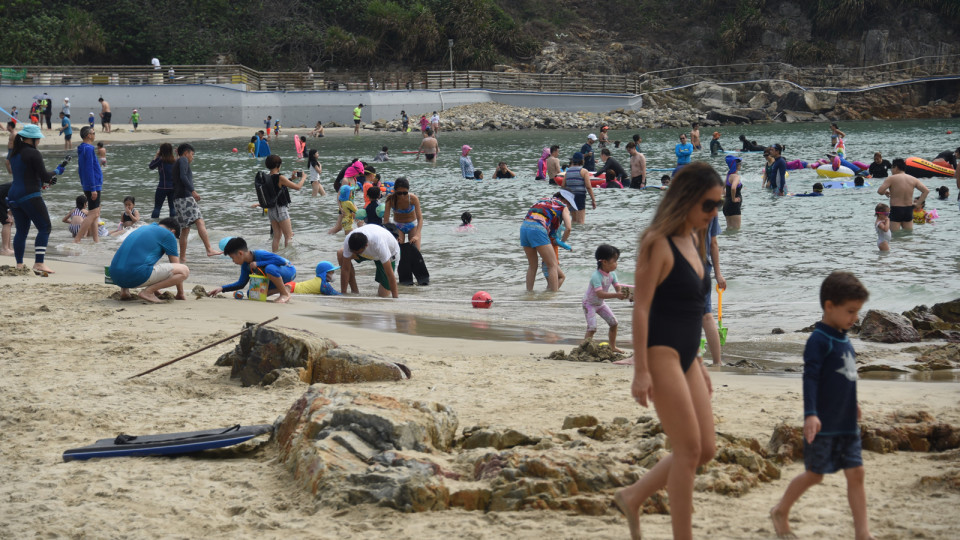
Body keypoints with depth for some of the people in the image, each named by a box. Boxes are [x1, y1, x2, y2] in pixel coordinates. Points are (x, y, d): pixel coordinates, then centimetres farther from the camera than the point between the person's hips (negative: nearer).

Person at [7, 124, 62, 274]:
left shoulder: (14, 153, 14)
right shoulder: (33, 153, -13)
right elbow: (44, 176, -13)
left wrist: (44, 181, 24)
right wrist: (56, 172, 6)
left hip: (14, 195, 9)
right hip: (30, 196, -9)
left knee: (21, 231, 13)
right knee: (45, 228, -5)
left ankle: (19, 264, 11)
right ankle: (39, 263, -13)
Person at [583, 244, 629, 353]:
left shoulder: (612, 274, -8)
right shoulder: (596, 276, -33)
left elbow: (617, 288, -9)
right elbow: (600, 294, -41)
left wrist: (622, 293, -34)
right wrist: (616, 295, -49)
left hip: (601, 303, 8)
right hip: (590, 304, -8)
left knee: (614, 323, 8)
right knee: (592, 328, -18)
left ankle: (612, 347, 21)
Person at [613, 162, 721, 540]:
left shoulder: (695, 242, 13)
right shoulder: (658, 243, -13)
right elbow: (641, 307, -16)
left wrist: (697, 363, 20)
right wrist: (641, 371, -20)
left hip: (685, 357, 9)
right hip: (660, 354, -9)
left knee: (706, 449, 6)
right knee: (689, 449, -8)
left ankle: (633, 497, 21)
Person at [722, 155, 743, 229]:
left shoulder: (729, 174, 10)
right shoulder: (736, 176, -18)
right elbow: (733, 188, -36)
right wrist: (733, 199, -23)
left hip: (727, 203, 9)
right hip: (734, 205, -9)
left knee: (729, 228, 14)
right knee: (736, 229, -5)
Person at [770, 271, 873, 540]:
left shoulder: (844, 339, 10)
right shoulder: (819, 340, -15)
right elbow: (810, 378, -21)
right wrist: (810, 414, -29)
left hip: (847, 424, 7)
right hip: (823, 425, -7)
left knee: (855, 473, 2)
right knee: (814, 474, 3)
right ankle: (780, 512, 25)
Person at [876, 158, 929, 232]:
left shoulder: (891, 179, -8)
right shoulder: (913, 179, 6)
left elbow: (880, 191, -16)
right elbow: (926, 191, 2)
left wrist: (886, 192, 6)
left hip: (896, 210, -5)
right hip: (909, 210, 5)